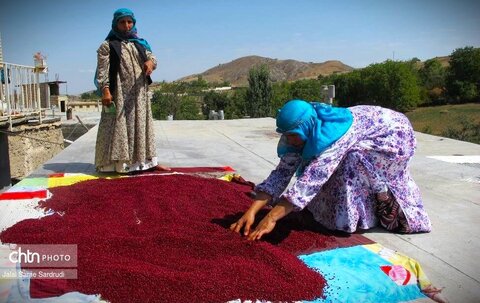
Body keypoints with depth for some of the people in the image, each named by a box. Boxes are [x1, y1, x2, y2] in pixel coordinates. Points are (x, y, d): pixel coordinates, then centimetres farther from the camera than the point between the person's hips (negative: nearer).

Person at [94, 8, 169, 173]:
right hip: (119, 93, -5)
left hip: (140, 93, 5)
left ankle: (147, 160, 15)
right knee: (119, 126, -7)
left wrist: (151, 62, -19)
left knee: (141, 124, 9)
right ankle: (116, 163, -4)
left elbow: (151, 56, 6)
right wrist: (105, 90, -21)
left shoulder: (140, 44, 17)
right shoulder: (107, 46, 1)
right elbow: (102, 70, -7)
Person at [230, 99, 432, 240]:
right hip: (368, 141, 8)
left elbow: (310, 179, -46)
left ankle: (386, 199, -6)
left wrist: (271, 218, -49)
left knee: (354, 161, -31)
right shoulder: (303, 132, -17)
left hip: (396, 133, -8)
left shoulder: (333, 132, -40)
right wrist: (251, 212, -28)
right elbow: (282, 172, -19)